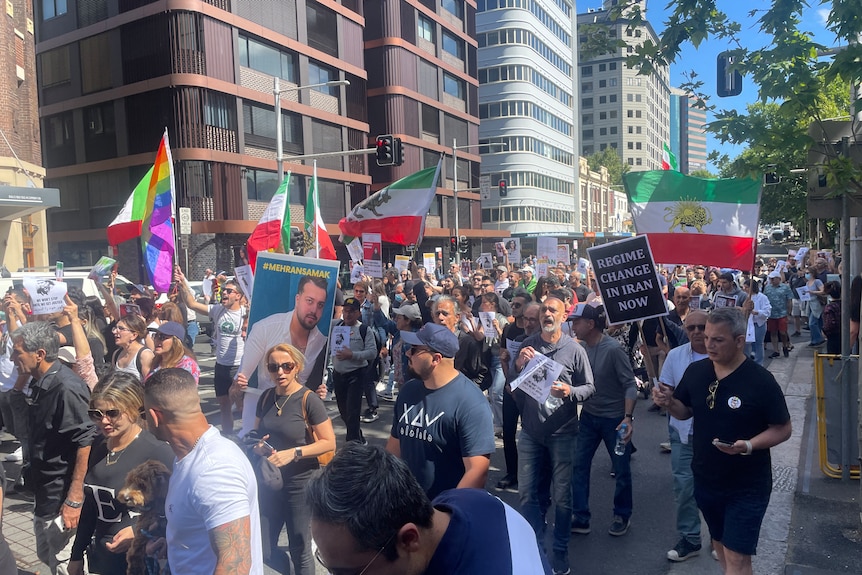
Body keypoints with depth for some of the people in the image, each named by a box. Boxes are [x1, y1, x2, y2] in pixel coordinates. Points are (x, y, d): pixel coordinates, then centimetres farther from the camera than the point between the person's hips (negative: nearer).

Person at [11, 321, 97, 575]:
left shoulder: (66, 387, -24)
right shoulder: (40, 384, 6)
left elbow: (85, 444, -27)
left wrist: (74, 500, -26)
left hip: (62, 499, -10)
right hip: (44, 496, 10)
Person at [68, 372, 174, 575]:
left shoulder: (157, 450, -21)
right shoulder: (98, 446, 1)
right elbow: (90, 506, 12)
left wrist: (139, 531, -24)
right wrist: (77, 555, 16)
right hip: (102, 558, 6)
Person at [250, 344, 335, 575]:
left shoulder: (309, 400, -17)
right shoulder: (266, 397, 0)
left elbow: (329, 443, -17)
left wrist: (293, 453, -25)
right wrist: (257, 445, -9)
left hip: (300, 482, -5)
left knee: (299, 550, 8)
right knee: (265, 544, 20)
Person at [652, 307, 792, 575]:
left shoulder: (760, 380, -18)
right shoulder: (695, 371, -4)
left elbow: (783, 428, -11)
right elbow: (685, 411, 9)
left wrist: (748, 445, -28)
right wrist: (668, 402, -14)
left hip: (747, 487, -5)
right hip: (705, 480, 5)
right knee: (720, 545, 23)